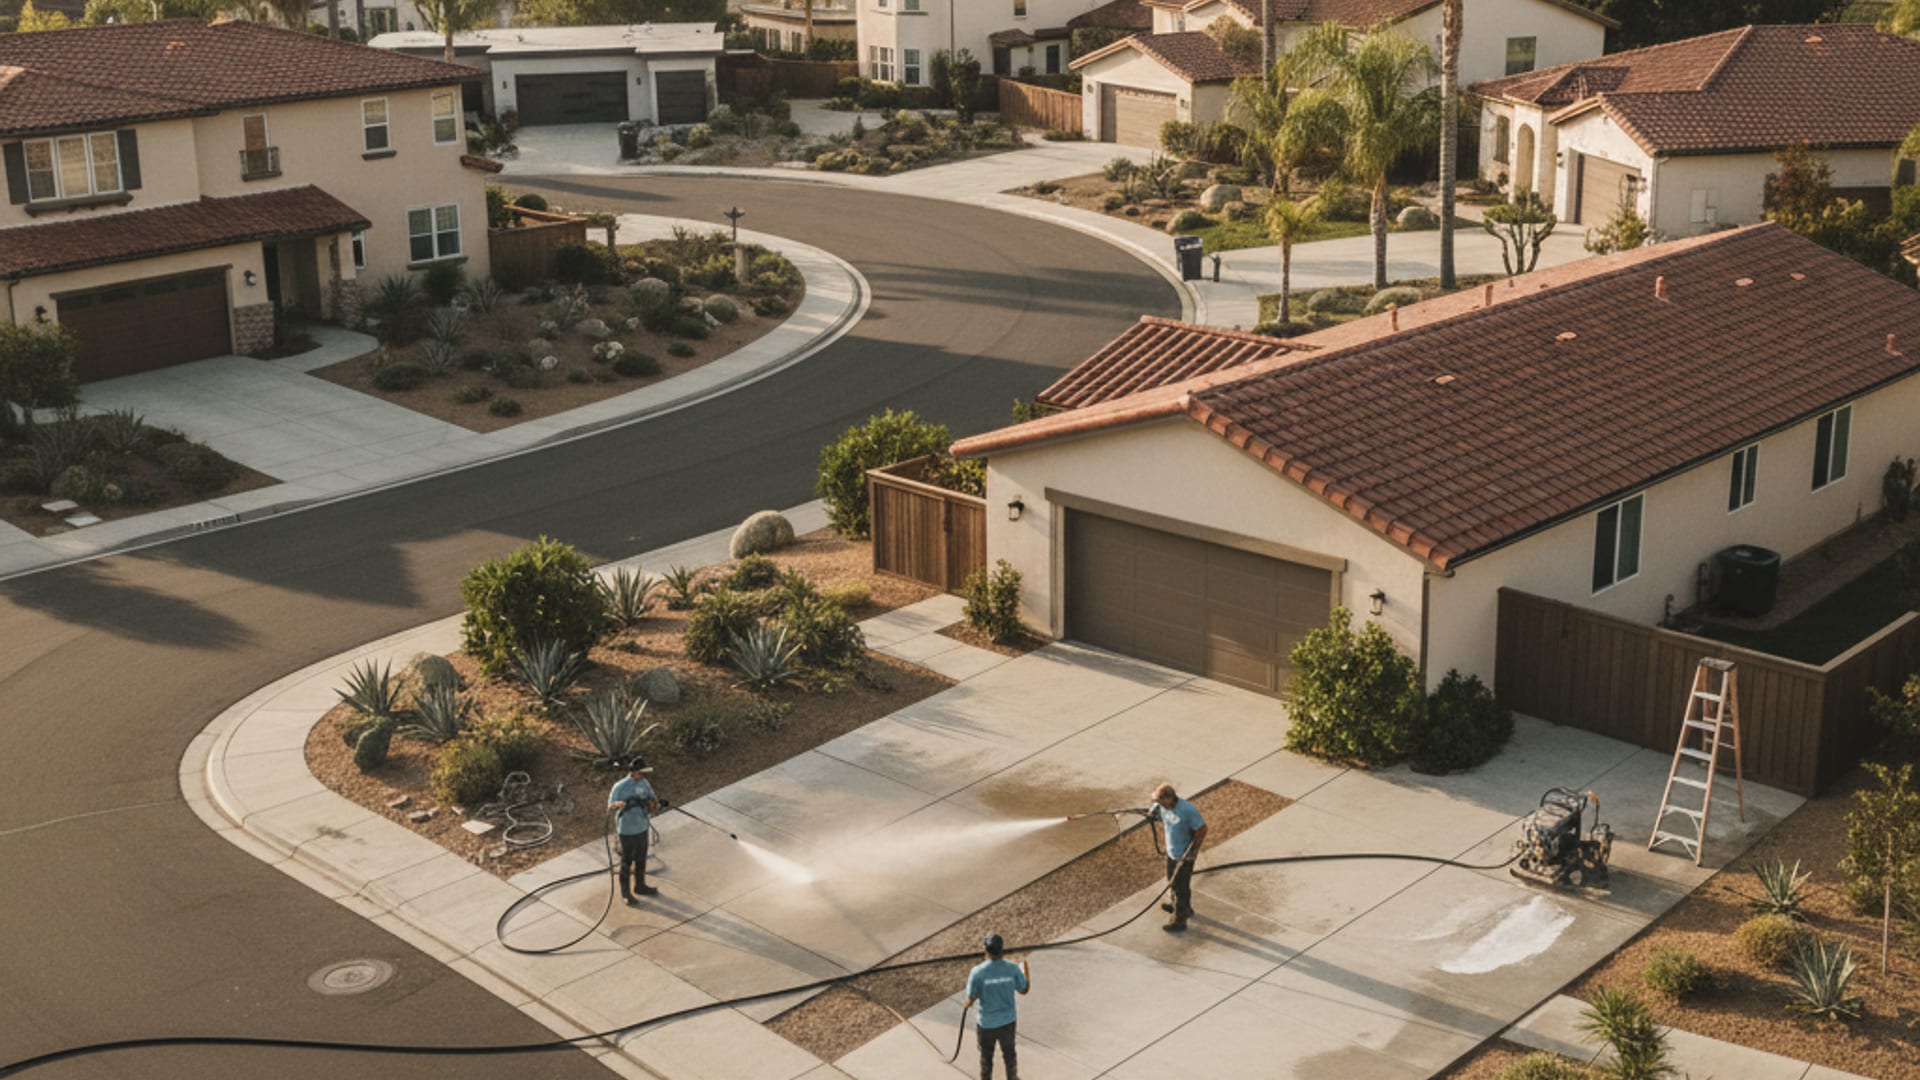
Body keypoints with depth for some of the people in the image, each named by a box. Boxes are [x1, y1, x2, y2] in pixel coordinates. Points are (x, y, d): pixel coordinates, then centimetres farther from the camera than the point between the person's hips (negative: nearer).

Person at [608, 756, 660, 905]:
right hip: (627, 830, -6)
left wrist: (654, 803, -19)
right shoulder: (620, 787, -19)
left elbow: (652, 798, 5)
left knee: (641, 859, 20)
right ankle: (625, 892, 19)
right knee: (627, 862, 5)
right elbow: (610, 805, -15)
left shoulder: (644, 783, -1)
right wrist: (617, 804, -38)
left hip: (642, 827, 6)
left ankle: (640, 885, 39)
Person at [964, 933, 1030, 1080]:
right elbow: (1024, 989, -2)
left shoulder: (977, 972, -25)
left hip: (987, 1023, -2)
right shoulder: (1012, 968, -18)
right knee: (1009, 1053, 25)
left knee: (986, 1056, 21)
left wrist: (967, 1004, 11)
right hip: (1008, 1021, 2)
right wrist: (1025, 964, 9)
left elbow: (971, 998, -14)